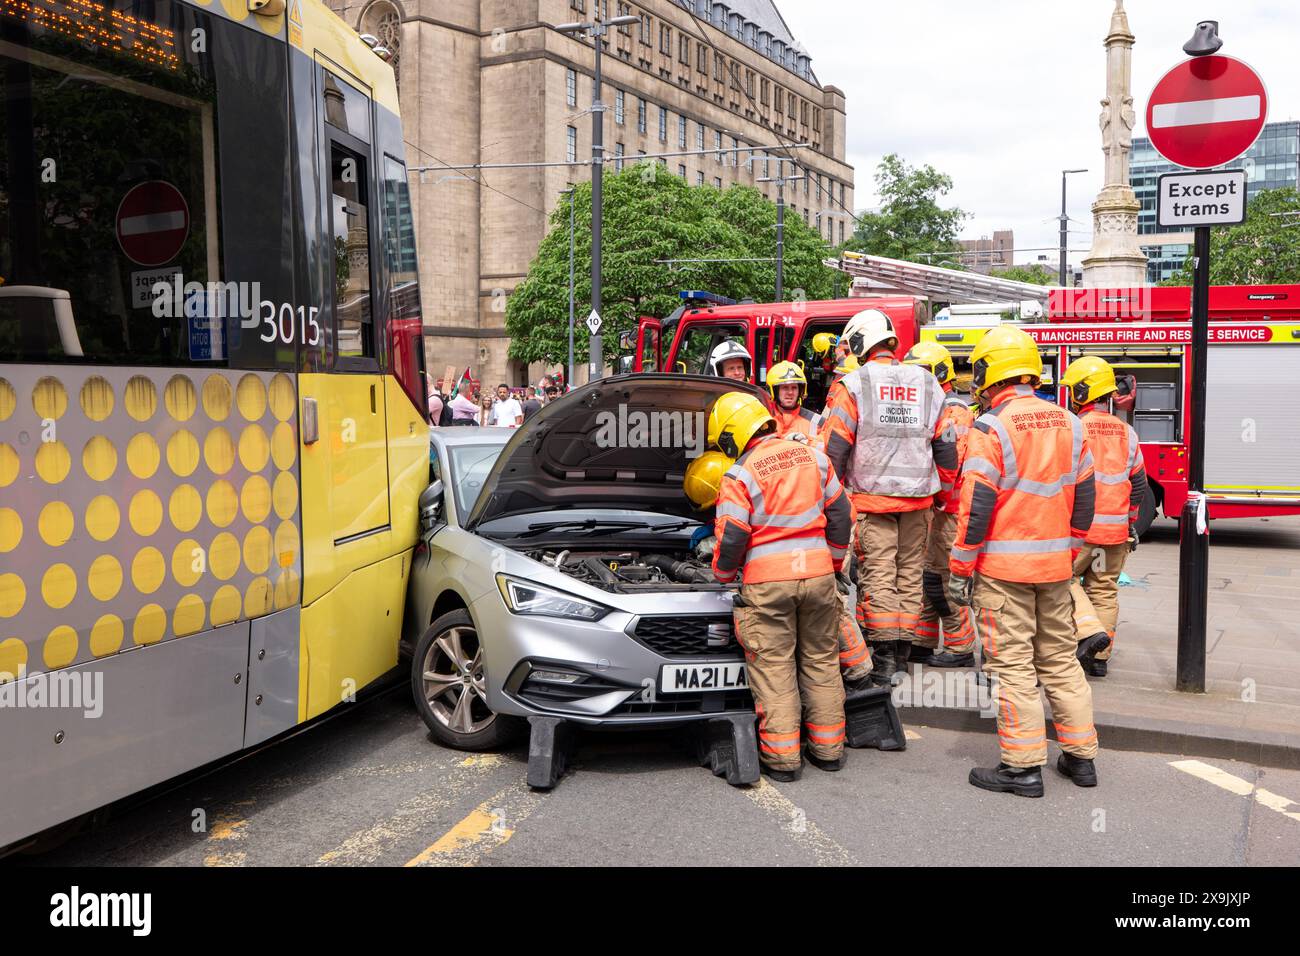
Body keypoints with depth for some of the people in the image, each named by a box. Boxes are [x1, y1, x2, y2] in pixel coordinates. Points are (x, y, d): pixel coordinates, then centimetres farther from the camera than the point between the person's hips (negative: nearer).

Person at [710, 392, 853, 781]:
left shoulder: (740, 475, -8)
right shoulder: (812, 457, 8)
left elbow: (731, 537, -8)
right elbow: (840, 514, 13)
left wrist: (722, 575, 11)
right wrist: (835, 561, 25)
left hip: (767, 581, -5)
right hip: (818, 573, 5)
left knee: (774, 666, 4)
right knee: (821, 660, 15)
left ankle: (782, 756, 7)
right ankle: (828, 748, 23)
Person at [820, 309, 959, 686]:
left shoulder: (852, 385, -6)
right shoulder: (926, 384, 8)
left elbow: (833, 447, -9)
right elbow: (946, 446, 13)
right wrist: (943, 492, 23)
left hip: (871, 497, -4)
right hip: (918, 498, 4)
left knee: (877, 574, -1)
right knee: (910, 573, 11)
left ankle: (884, 659, -1)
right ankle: (903, 651, 18)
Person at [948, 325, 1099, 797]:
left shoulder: (991, 427, -14)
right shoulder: (1069, 424, 7)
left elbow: (976, 505, -16)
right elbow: (1084, 497, 13)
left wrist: (960, 569, -9)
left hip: (1004, 567, -6)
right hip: (1054, 564, 7)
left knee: (1013, 664, 0)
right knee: (1060, 658, 16)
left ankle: (1023, 766, 6)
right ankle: (1081, 756, 24)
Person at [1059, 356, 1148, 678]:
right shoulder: (1126, 432, 7)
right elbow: (1138, 485, 13)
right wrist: (1130, 523, 23)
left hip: (1079, 527, -6)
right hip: (1116, 530, 6)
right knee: (1104, 590, 12)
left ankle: (1089, 630, -10)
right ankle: (1099, 657, 17)